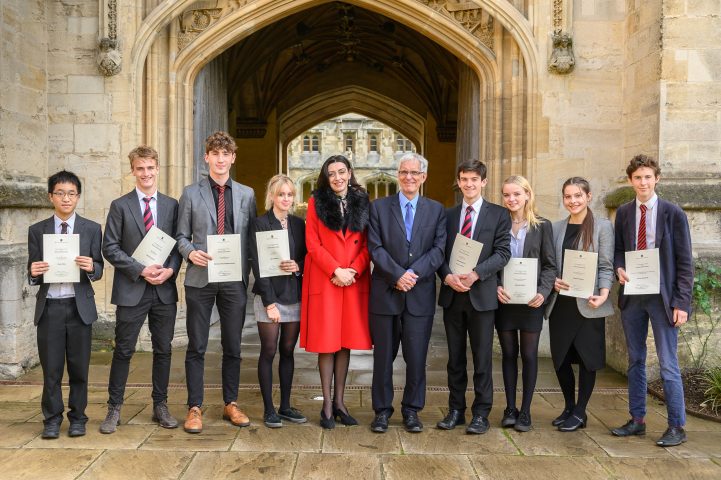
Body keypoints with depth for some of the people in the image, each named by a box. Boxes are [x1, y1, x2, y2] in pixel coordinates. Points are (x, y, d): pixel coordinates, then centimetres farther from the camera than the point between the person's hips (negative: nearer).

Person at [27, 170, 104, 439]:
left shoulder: (91, 229, 5)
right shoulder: (37, 231, 7)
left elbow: (99, 271, 3)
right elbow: (32, 276, 8)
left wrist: (91, 267, -19)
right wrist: (34, 272, -15)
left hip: (79, 306, 0)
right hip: (49, 306, 0)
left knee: (79, 367, 7)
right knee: (51, 368, 5)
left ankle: (77, 418, 21)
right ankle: (52, 419, 20)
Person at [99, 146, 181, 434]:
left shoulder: (171, 205, 8)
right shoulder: (120, 206, 1)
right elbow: (110, 248, -4)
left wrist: (170, 269, -10)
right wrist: (141, 270, -14)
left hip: (164, 289, 3)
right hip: (131, 290, -2)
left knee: (163, 350, 9)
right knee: (123, 351, 4)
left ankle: (160, 406, 21)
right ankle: (114, 408, 18)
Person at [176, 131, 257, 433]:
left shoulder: (247, 194, 10)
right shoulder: (191, 193, 5)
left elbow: (252, 236, 10)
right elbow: (181, 235, 5)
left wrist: (248, 270, -1)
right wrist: (190, 252, -15)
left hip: (234, 280, 2)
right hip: (200, 278, -1)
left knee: (233, 346, 9)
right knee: (197, 347, 3)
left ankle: (231, 404, 22)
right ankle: (194, 408, 14)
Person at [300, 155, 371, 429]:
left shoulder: (362, 202, 10)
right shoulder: (316, 202, 3)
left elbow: (367, 243, 6)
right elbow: (312, 242, -3)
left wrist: (354, 270, -9)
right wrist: (335, 270, -13)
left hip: (354, 280, 3)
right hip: (323, 280, -2)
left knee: (346, 340, 6)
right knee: (326, 342, 0)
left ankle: (339, 401, 17)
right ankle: (327, 405, 8)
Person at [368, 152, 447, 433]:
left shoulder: (436, 210, 9)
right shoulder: (379, 207, 5)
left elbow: (438, 249, -1)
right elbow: (375, 248, -3)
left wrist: (414, 273, -14)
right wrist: (397, 275, -15)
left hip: (420, 294, 1)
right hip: (385, 292, 0)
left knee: (416, 357, 6)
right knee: (383, 355, 7)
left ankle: (411, 410, 22)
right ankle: (382, 410, 21)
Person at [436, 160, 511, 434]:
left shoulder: (498, 214, 2)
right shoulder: (448, 215, 12)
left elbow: (502, 253, -6)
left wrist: (475, 274, -19)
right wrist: (447, 276, -12)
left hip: (481, 294, -3)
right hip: (452, 294, 3)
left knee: (482, 357, 2)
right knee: (455, 357, 11)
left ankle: (481, 414, 13)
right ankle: (456, 410, 21)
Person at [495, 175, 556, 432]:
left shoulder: (542, 226, 2)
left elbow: (550, 265, 2)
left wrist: (543, 292, -14)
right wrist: (496, 287, -12)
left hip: (531, 301, -1)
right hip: (504, 299, 1)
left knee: (529, 354, 3)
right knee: (508, 353, 8)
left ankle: (525, 411, 13)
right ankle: (510, 408, 18)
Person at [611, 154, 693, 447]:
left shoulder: (673, 213, -4)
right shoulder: (624, 213, 7)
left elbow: (684, 262, -5)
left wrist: (681, 302, -11)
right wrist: (619, 268, -8)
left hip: (662, 298, -4)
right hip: (631, 295, 4)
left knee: (668, 363, -1)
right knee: (635, 360, 12)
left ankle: (676, 427, 12)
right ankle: (637, 420, 23)